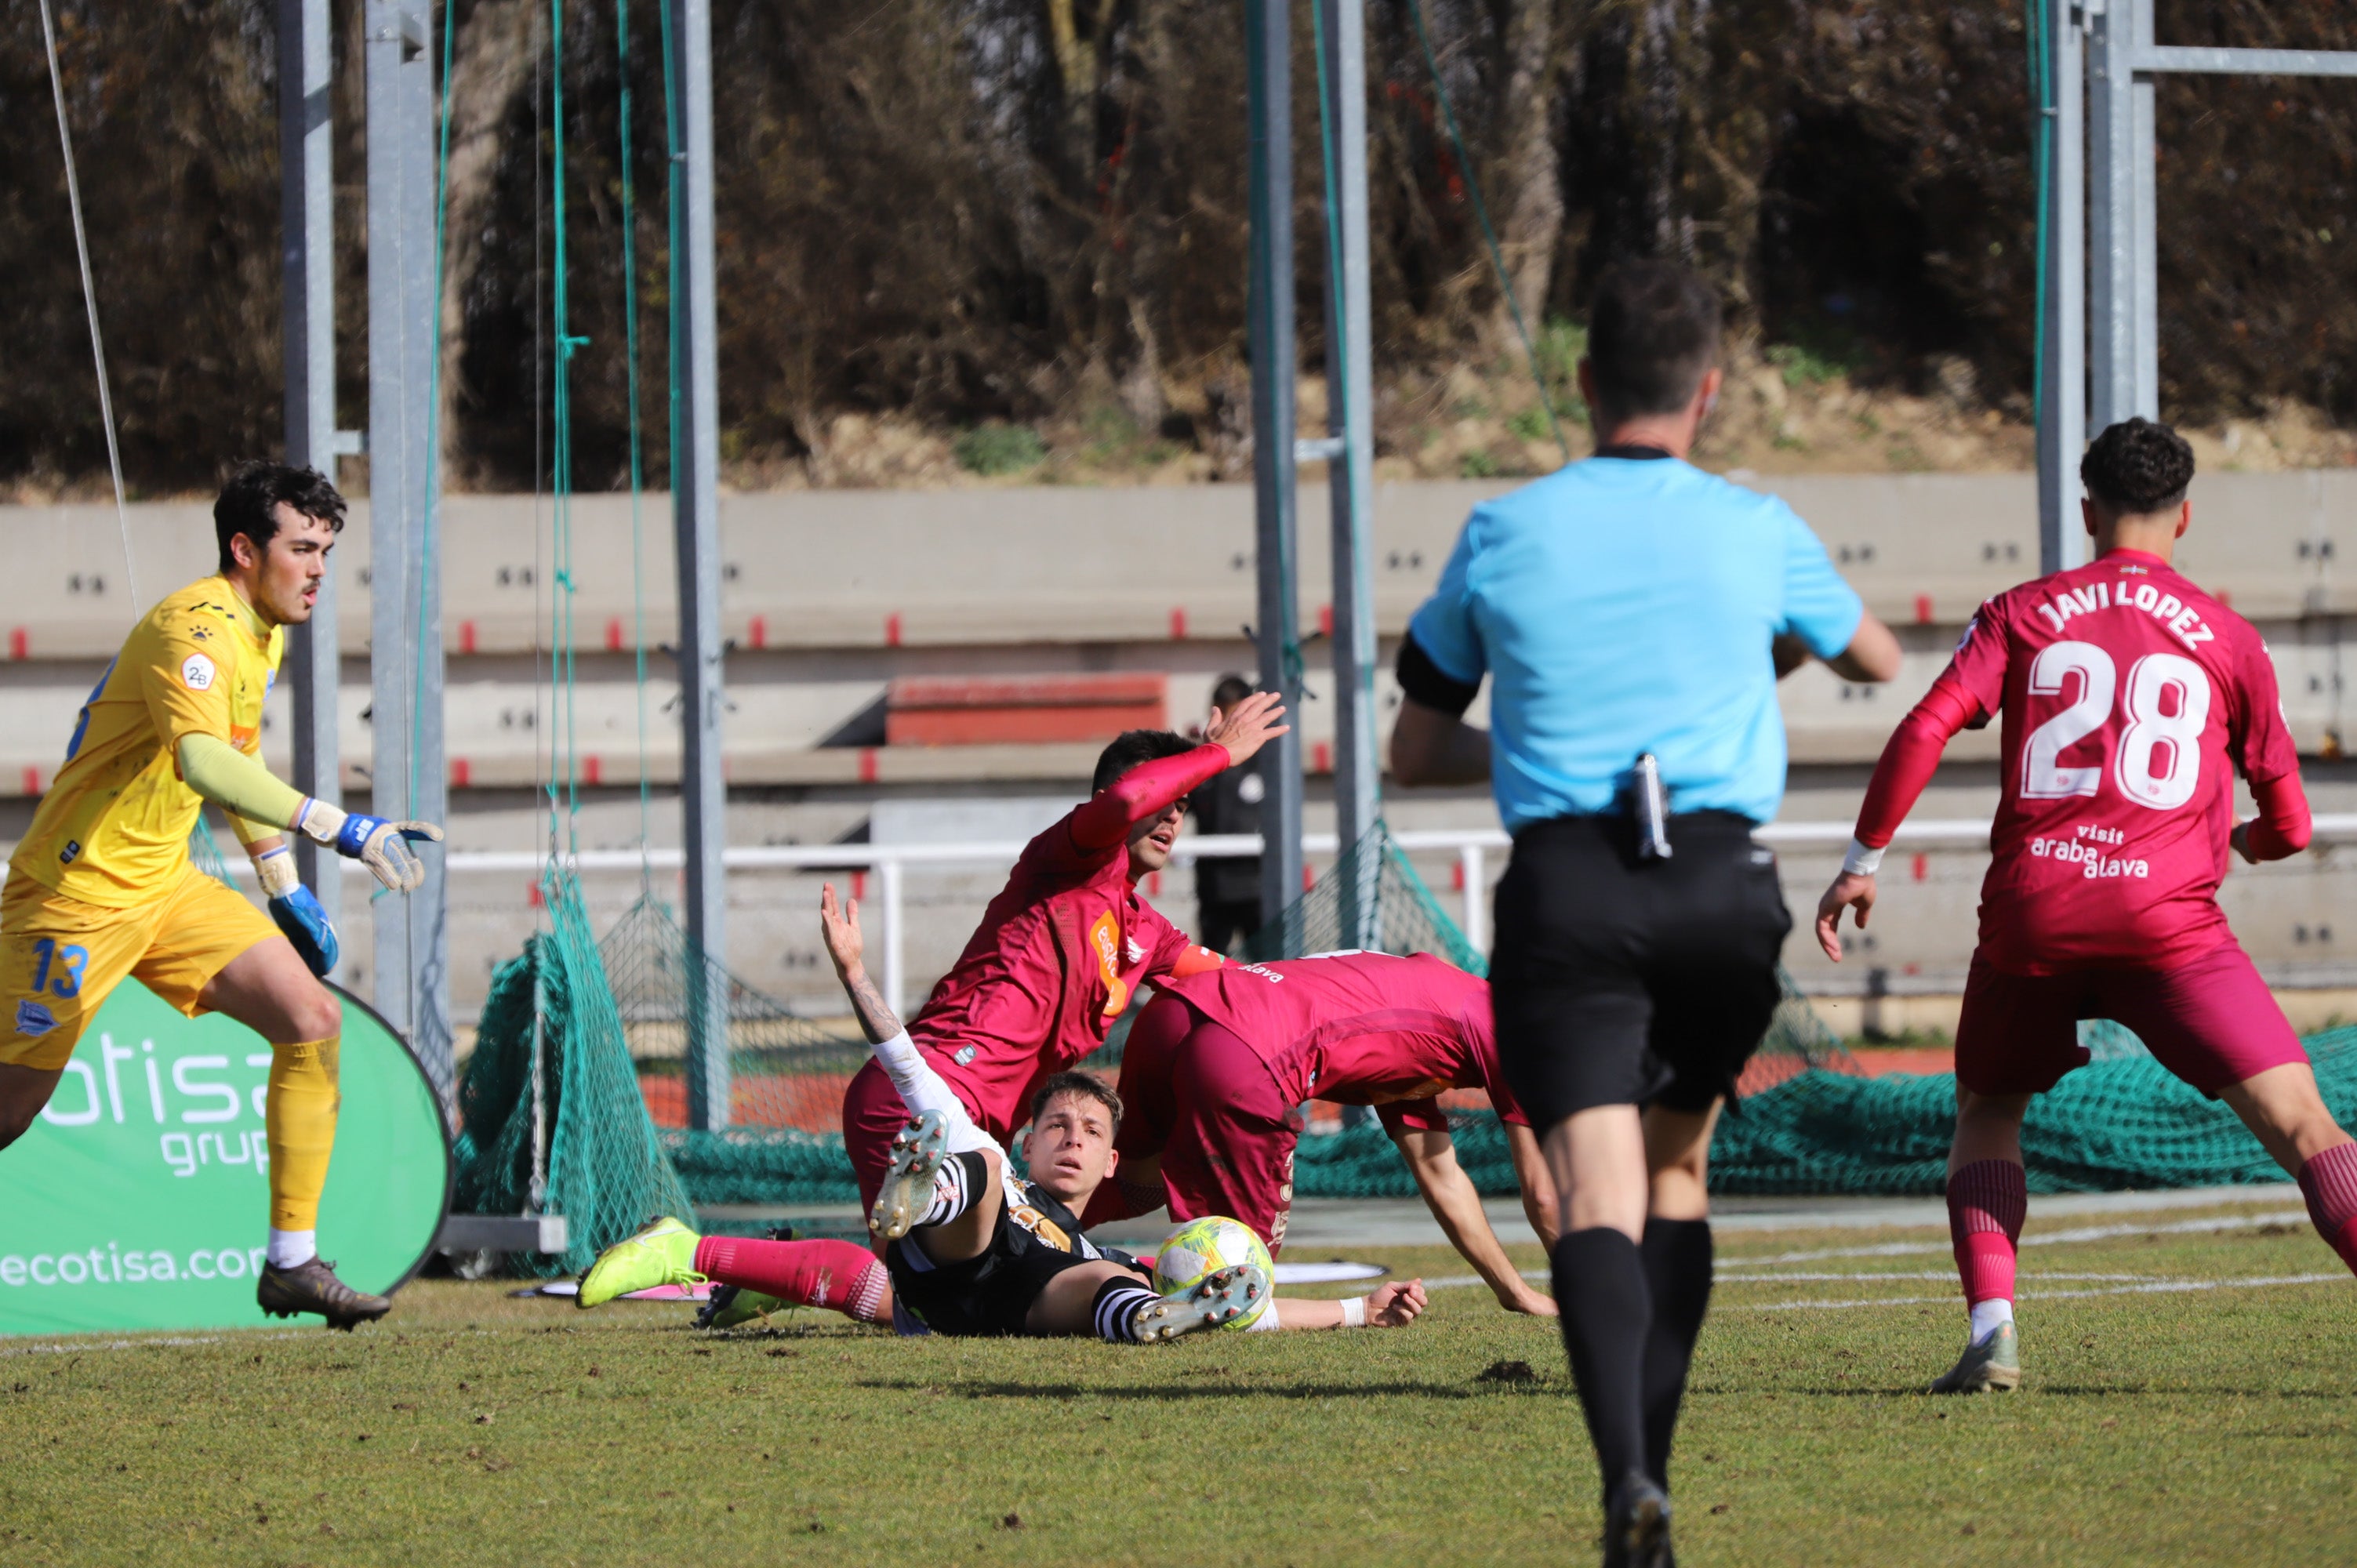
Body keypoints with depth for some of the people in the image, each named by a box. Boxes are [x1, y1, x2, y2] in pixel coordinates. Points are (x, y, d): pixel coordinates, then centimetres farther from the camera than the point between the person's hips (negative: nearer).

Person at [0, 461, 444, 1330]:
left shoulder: (262, 635, 9)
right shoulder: (192, 631, -22)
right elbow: (205, 764, -41)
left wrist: (285, 886, 22)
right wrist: (339, 827, -48)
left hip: (166, 887, 9)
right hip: (78, 892, -9)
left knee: (313, 1021, -6)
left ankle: (292, 1262, -3)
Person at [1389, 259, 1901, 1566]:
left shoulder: (1503, 536, 6)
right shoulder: (1755, 533, 6)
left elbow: (1415, 751, 16)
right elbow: (1877, 660, 29)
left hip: (1563, 888, -1)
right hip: (1723, 885, 1)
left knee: (1596, 1194, -11)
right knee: (1677, 1163, 21)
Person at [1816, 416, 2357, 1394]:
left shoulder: (2022, 615, 11)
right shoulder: (2226, 637, 11)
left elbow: (1924, 732, -2)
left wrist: (1863, 862, 6)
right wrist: (2247, 842, 40)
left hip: (2031, 909, 2)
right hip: (2167, 915, -1)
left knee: (1986, 1113, 23)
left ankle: (1991, 1330, 5)